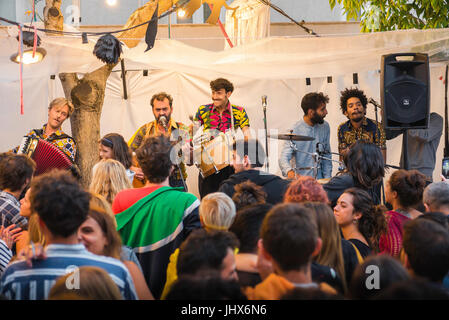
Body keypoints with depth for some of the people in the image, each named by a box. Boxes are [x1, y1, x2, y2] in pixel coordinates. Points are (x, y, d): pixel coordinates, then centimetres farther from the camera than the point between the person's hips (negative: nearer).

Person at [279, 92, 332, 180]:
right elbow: (283, 158, -16)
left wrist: (327, 179, 6)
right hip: (301, 181, -2)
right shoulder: (295, 131, -10)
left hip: (320, 180, 3)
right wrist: (289, 171, -37)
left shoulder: (325, 127, 6)